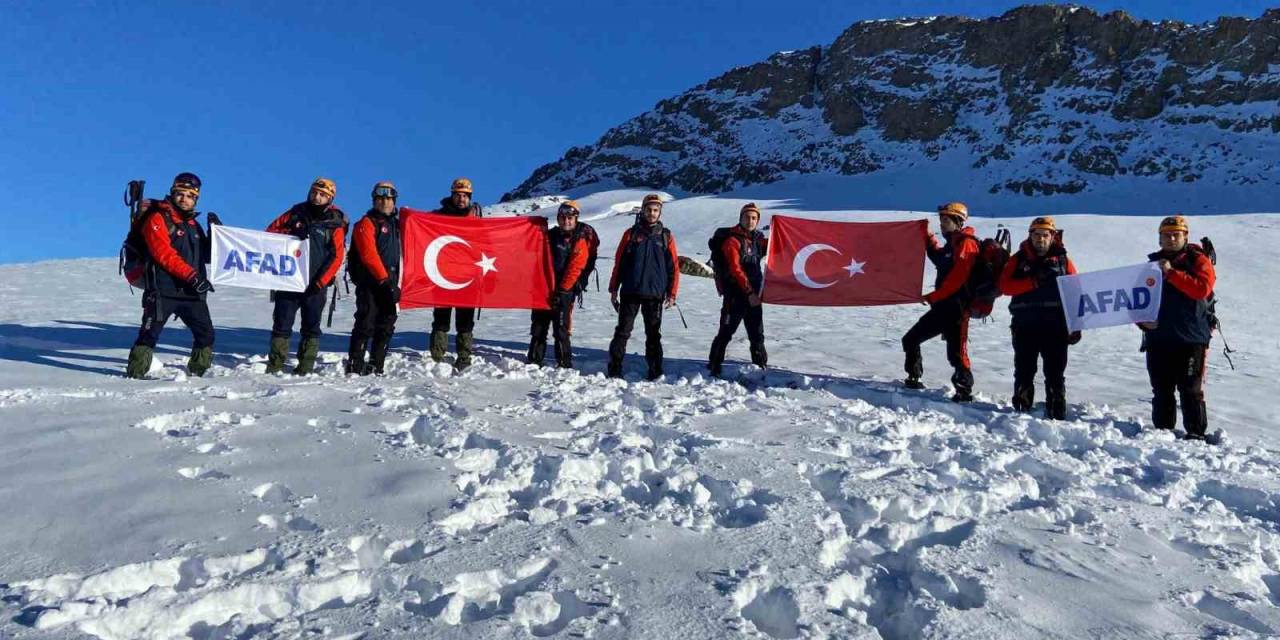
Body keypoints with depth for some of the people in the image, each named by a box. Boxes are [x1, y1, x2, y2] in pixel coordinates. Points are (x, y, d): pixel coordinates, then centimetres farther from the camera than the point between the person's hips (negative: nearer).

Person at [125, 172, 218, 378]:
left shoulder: (193, 224, 20)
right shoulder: (158, 219, -2)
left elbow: (206, 255, 20)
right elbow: (164, 254, -15)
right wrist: (192, 275, -23)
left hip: (192, 291, 6)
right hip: (163, 290, -6)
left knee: (206, 332, 6)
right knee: (150, 332, -7)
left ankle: (197, 371, 19)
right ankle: (135, 372, 2)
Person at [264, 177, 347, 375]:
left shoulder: (335, 223, -1)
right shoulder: (296, 213, 7)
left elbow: (336, 256, -7)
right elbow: (271, 231, 10)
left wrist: (319, 282, -15)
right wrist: (292, 232, -10)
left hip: (315, 285, -2)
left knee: (311, 327, 6)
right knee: (281, 325, 3)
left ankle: (305, 368, 14)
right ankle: (274, 367, 9)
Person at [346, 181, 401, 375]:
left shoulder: (396, 223, 19)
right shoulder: (367, 223, -3)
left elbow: (400, 252, 24)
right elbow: (369, 255, -14)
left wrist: (396, 281, 13)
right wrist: (384, 278, -19)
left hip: (389, 283, 7)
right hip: (369, 283, -6)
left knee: (386, 326, 6)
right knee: (366, 324, -9)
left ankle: (376, 366, 14)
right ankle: (355, 365, -3)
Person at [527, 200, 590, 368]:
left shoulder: (580, 242, -4)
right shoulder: (549, 235, 10)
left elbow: (573, 270, -10)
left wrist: (561, 291, -15)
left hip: (564, 291, -5)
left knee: (561, 330, -6)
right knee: (538, 327, 8)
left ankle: (564, 365, 2)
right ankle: (534, 361, 17)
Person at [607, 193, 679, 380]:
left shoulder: (666, 236, 7)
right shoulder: (631, 233, 6)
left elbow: (673, 266, 6)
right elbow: (619, 262, 6)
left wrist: (672, 293, 0)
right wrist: (613, 288, 3)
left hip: (655, 293, 1)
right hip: (630, 291, 0)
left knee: (653, 334, 7)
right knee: (623, 331, 0)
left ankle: (655, 371, 13)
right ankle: (614, 369, 5)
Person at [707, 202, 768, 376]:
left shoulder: (758, 239, 12)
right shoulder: (733, 240, -7)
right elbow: (736, 269, -16)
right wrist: (749, 292, -22)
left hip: (753, 293, 6)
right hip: (736, 293, -6)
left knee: (757, 333, 12)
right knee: (726, 331, -6)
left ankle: (761, 366, 21)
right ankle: (714, 365, 2)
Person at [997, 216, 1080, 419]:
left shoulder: (1063, 261, 8)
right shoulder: (1018, 259, 7)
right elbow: (1005, 286, -7)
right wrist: (1034, 281, -17)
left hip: (1055, 328, 0)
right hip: (1024, 327, 0)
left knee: (1055, 375, 4)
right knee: (1023, 373, 7)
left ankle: (1057, 416, 10)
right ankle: (1021, 413, 15)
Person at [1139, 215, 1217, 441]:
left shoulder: (1198, 260, 2)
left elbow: (1202, 288, -17)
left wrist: (1172, 273, -18)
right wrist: (1142, 320, -2)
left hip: (1191, 338, -4)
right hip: (1157, 338, 4)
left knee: (1191, 390, -2)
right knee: (1161, 391, 10)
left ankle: (1196, 433, 5)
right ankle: (1162, 431, 18)